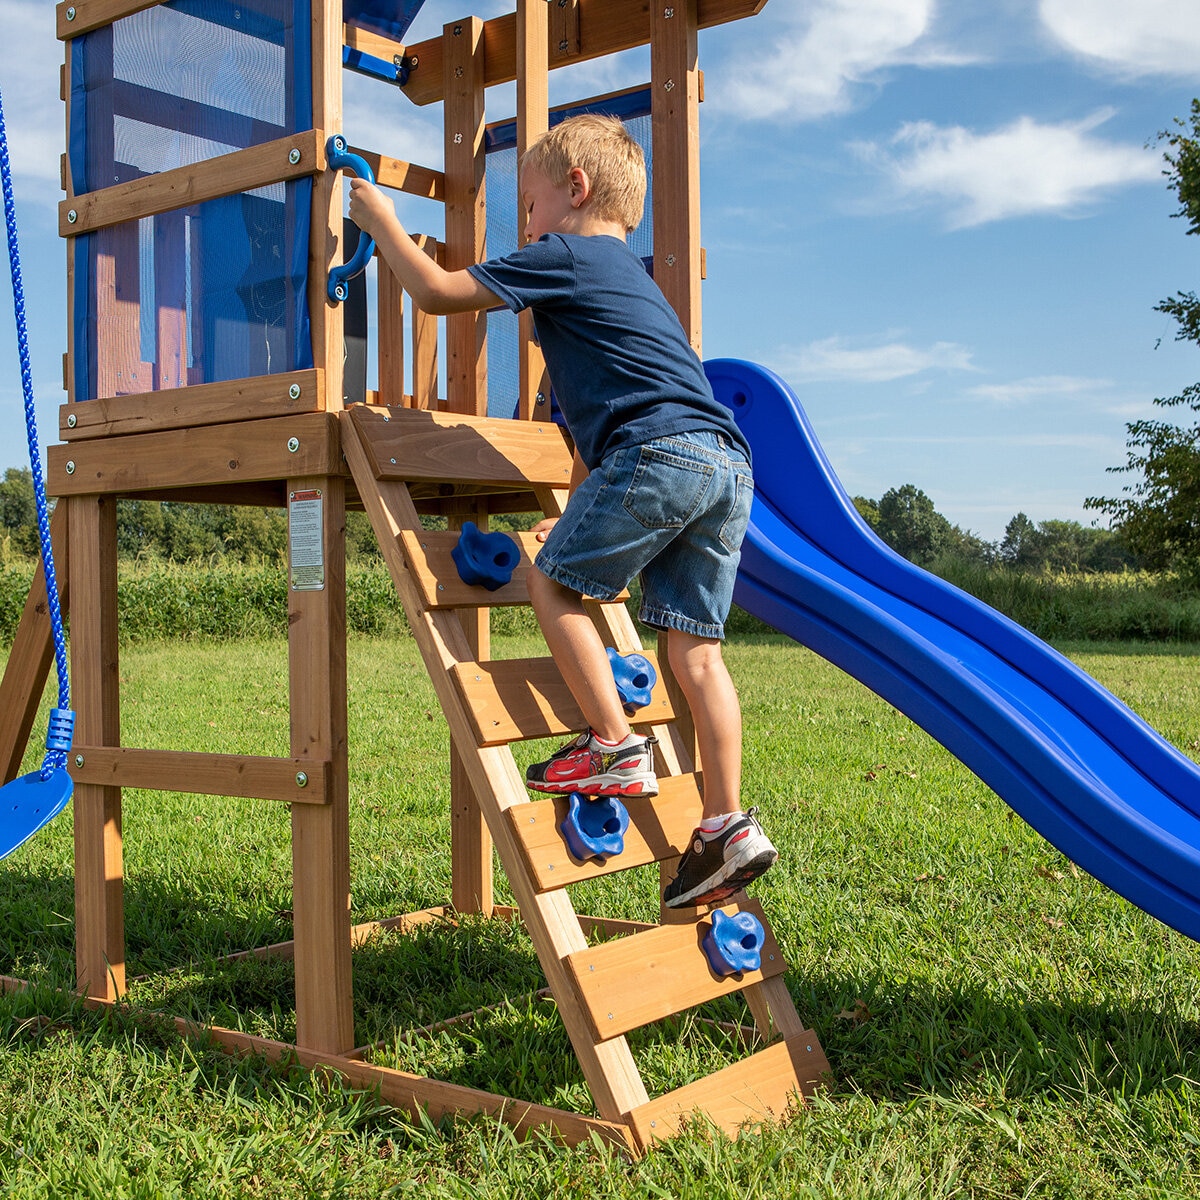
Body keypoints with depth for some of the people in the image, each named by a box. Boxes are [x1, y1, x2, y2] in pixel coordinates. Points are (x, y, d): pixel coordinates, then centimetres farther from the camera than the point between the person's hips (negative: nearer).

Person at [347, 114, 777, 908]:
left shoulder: (564, 257, 6)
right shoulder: (627, 275, 34)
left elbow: (436, 292, 6)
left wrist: (381, 220, 21)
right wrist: (577, 517, 39)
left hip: (657, 455, -9)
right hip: (728, 464, 9)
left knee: (554, 581, 4)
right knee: (694, 643, 7)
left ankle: (616, 747, -1)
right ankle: (728, 827, 6)